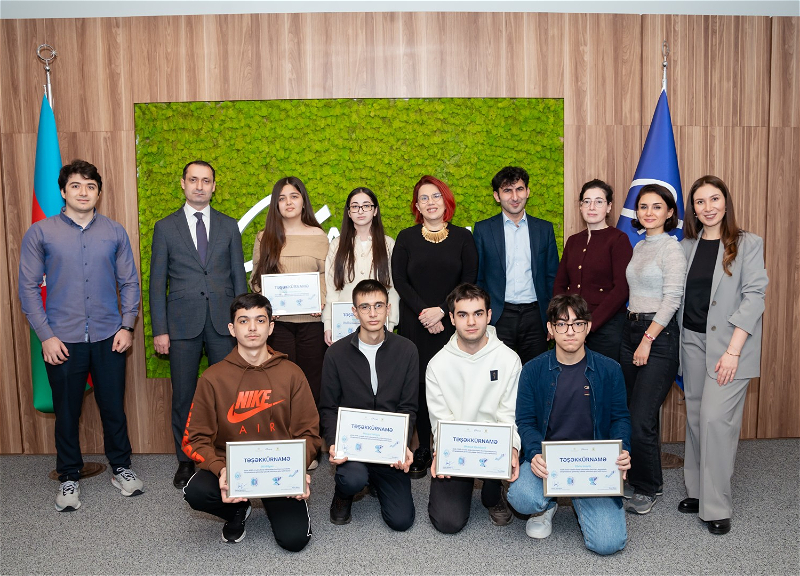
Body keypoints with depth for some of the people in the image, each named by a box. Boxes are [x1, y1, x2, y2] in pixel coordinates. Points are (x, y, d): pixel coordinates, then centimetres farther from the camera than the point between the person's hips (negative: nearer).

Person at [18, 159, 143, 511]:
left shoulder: (115, 232, 5)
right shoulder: (40, 233, 1)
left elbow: (129, 282, 8)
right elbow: (28, 287, 1)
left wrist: (127, 326, -1)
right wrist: (46, 336, -6)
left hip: (108, 338, 1)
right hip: (62, 340, -1)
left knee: (114, 408, 10)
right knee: (66, 413, 10)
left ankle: (121, 468, 29)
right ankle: (69, 478, 27)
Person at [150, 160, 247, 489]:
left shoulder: (229, 226, 9)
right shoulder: (165, 227, 6)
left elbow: (239, 276, 9)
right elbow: (157, 282, 4)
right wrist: (159, 330, -2)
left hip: (223, 323, 1)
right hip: (183, 323, 0)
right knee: (183, 397, 7)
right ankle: (186, 462, 22)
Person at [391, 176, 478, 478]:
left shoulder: (462, 237, 7)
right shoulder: (406, 238, 8)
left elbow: (469, 281, 1)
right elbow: (399, 281, 2)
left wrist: (441, 310, -11)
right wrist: (423, 312, -10)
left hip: (452, 324, 0)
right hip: (415, 326, 1)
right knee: (420, 385, 1)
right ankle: (423, 450, 11)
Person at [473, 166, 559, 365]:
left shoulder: (544, 229, 10)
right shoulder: (483, 229, 4)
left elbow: (552, 277, 11)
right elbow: (476, 279, 4)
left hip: (534, 316, 2)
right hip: (498, 318, -2)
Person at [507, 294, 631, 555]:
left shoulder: (609, 370, 2)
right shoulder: (533, 370, 0)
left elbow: (620, 417, 9)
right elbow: (525, 421, 1)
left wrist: (622, 451, -12)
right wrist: (535, 454, -18)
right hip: (547, 459, 0)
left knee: (608, 542, -16)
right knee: (522, 498, -32)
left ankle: (580, 502, 20)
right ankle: (548, 505, 10)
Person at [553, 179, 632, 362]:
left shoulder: (618, 239, -4)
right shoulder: (573, 241, 13)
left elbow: (621, 290, -11)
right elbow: (559, 284, 12)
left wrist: (589, 324, -15)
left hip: (606, 326, -5)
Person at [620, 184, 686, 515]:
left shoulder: (672, 248, -8)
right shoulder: (638, 247, 14)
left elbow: (672, 298, -14)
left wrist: (648, 339, -14)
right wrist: (634, 335, 10)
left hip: (659, 334, -7)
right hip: (630, 330, 7)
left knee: (641, 419, -7)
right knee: (633, 415, 11)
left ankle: (648, 489, 11)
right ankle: (636, 479, 25)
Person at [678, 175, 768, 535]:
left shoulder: (748, 244, -3)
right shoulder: (687, 246, 10)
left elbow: (754, 297, -9)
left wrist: (733, 350, -16)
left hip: (729, 344, -4)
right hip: (693, 341, 5)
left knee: (716, 418, -10)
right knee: (695, 418, 10)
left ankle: (716, 507, 2)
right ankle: (696, 491, 22)